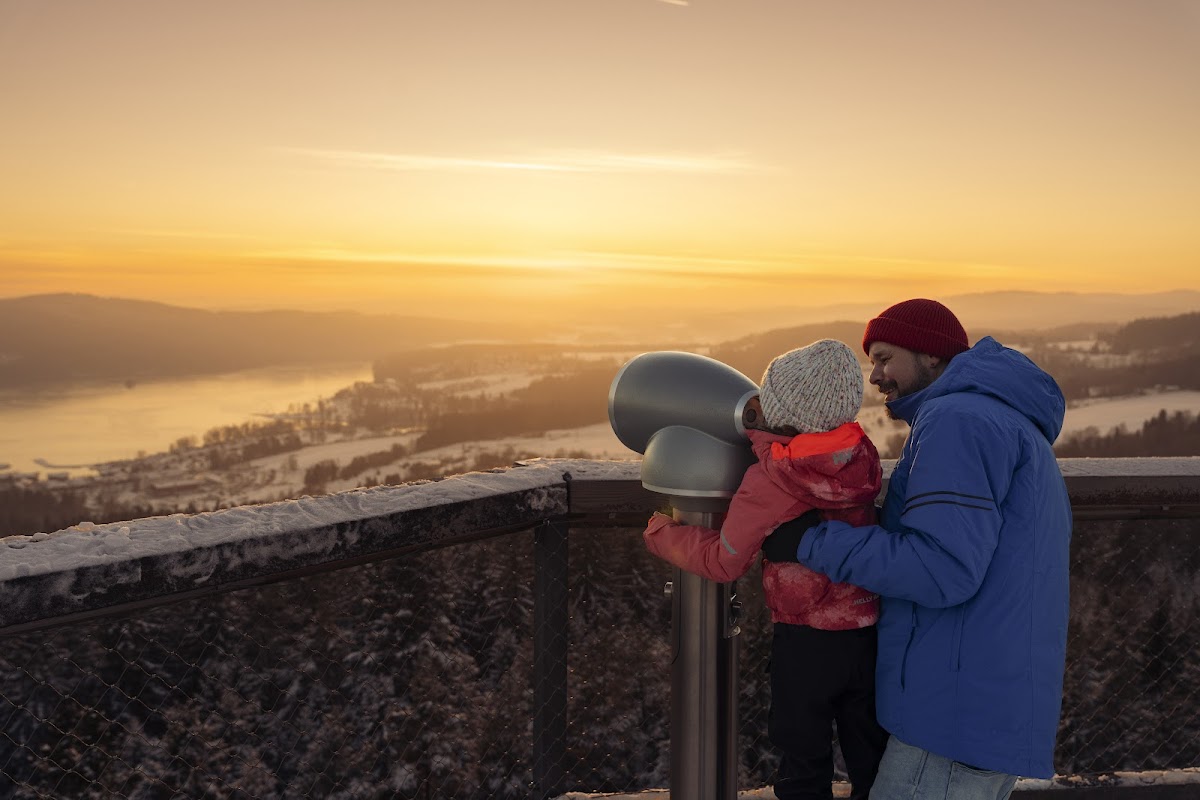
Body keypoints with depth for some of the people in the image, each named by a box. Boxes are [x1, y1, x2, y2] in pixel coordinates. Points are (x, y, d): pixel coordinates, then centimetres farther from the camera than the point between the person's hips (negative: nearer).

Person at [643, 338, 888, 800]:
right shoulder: (863, 458, -5)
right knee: (872, 763, 19)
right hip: (869, 635, 5)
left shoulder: (766, 480, -20)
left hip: (806, 641, -5)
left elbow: (724, 562, -9)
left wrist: (662, 532, 6)